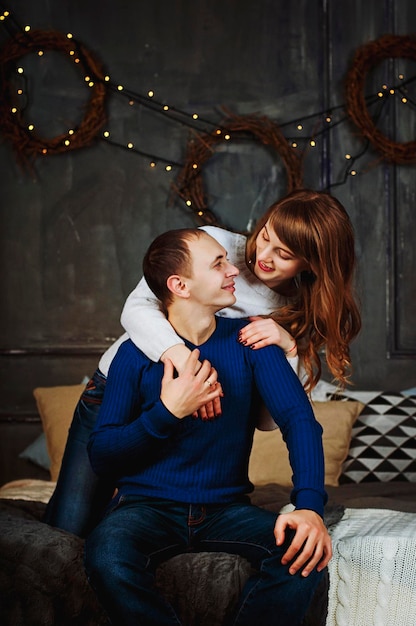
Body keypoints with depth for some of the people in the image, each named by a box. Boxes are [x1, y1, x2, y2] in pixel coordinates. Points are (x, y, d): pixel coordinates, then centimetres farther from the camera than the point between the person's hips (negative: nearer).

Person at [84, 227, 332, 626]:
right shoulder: (136, 355, -2)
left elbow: (299, 418, -10)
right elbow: (101, 457, -4)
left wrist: (309, 504, -27)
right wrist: (167, 412, -19)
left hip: (225, 508, 2)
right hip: (147, 505, -2)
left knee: (304, 552, -28)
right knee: (107, 560, -36)